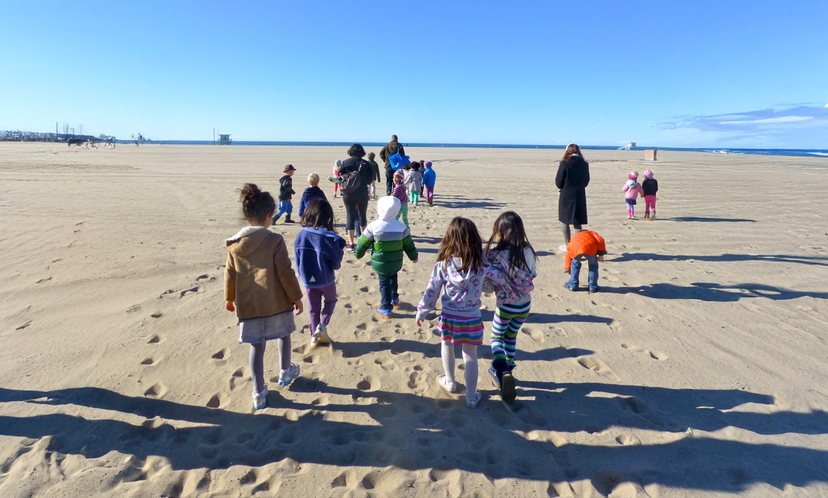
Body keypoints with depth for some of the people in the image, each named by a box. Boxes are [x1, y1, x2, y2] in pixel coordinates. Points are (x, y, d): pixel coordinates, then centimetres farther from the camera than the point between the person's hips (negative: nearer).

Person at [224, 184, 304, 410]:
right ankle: (285, 372, 40)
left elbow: (230, 274, 8)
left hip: (248, 304, 3)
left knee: (256, 346, 11)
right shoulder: (275, 240, -14)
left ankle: (259, 393, 15)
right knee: (284, 333, 23)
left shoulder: (234, 243, -1)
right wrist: (296, 297, -2)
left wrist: (230, 297, 23)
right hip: (277, 302, -3)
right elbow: (285, 273, -13)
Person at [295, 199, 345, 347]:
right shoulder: (329, 237, -22)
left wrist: (302, 274, 12)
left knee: (313, 308, 20)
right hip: (326, 279, -3)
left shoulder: (300, 235, -11)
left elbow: (297, 259, -2)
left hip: (308, 280, 3)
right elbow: (336, 262, -13)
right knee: (331, 300, 24)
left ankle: (314, 336, 27)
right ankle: (322, 324, 6)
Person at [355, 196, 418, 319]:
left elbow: (363, 243, -5)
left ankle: (385, 309, 10)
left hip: (380, 263, -3)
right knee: (393, 279, 27)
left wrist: (358, 254, 14)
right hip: (396, 263, 3)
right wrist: (414, 256, 17)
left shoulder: (373, 226, -15)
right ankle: (394, 298, 46)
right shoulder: (401, 227, -7)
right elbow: (408, 245, 1)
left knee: (384, 283, 7)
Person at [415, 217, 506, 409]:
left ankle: (449, 382, 44)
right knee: (470, 356, 13)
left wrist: (421, 312, 6)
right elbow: (501, 280, 3)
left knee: (447, 345, 26)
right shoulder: (482, 264, -10)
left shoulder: (443, 265, -13)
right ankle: (471, 397, 24)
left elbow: (431, 292, -8)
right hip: (472, 319, 0)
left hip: (449, 318, 0)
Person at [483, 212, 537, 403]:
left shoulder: (496, 255, -21)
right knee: (511, 336, 26)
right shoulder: (528, 252, -8)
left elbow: (488, 285, -18)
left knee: (496, 338, 16)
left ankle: (502, 372, -6)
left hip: (506, 305, -4)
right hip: (525, 305, 5)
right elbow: (533, 275, 5)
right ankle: (507, 369, 38)